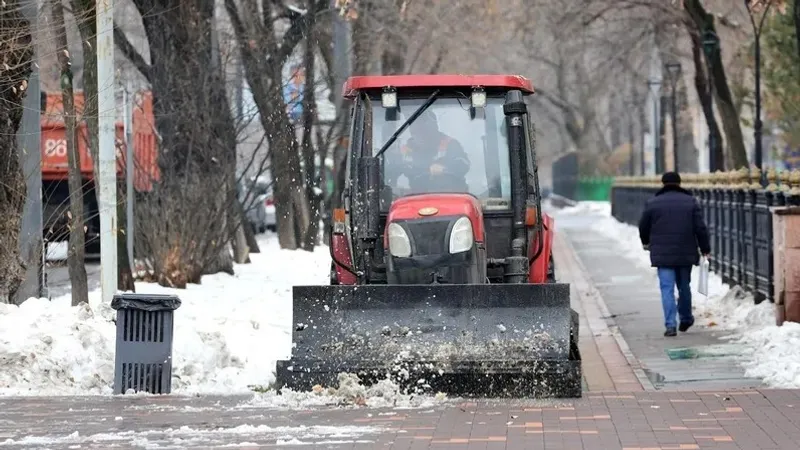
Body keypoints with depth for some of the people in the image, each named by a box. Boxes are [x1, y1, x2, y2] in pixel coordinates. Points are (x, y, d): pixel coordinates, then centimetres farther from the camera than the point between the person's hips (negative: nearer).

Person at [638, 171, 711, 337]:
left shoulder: (653, 203, 0)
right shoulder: (690, 202, 1)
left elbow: (643, 227, 9)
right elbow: (700, 228, -2)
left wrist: (646, 242, 30)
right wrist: (705, 249, 6)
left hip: (663, 255, -2)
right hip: (685, 253, 2)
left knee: (667, 289, -4)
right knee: (684, 286, 18)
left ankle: (670, 325, -15)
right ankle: (686, 319, 32)